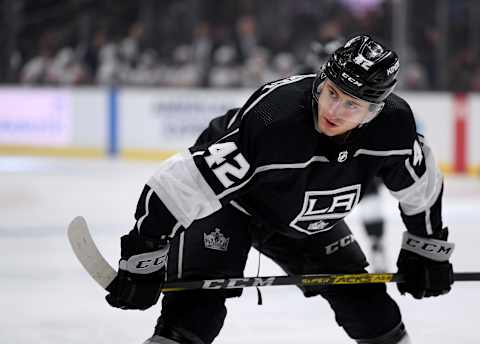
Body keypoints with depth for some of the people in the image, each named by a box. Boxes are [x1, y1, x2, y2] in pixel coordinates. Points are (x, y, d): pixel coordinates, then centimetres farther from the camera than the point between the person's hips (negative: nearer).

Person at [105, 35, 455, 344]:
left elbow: (420, 186, -2)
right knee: (197, 308, -23)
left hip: (308, 223, 5)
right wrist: (142, 261, -34)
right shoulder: (271, 120, -41)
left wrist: (428, 250, 5)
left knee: (368, 307, 6)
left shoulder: (393, 123, -25)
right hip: (223, 204, -5)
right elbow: (179, 184, -37)